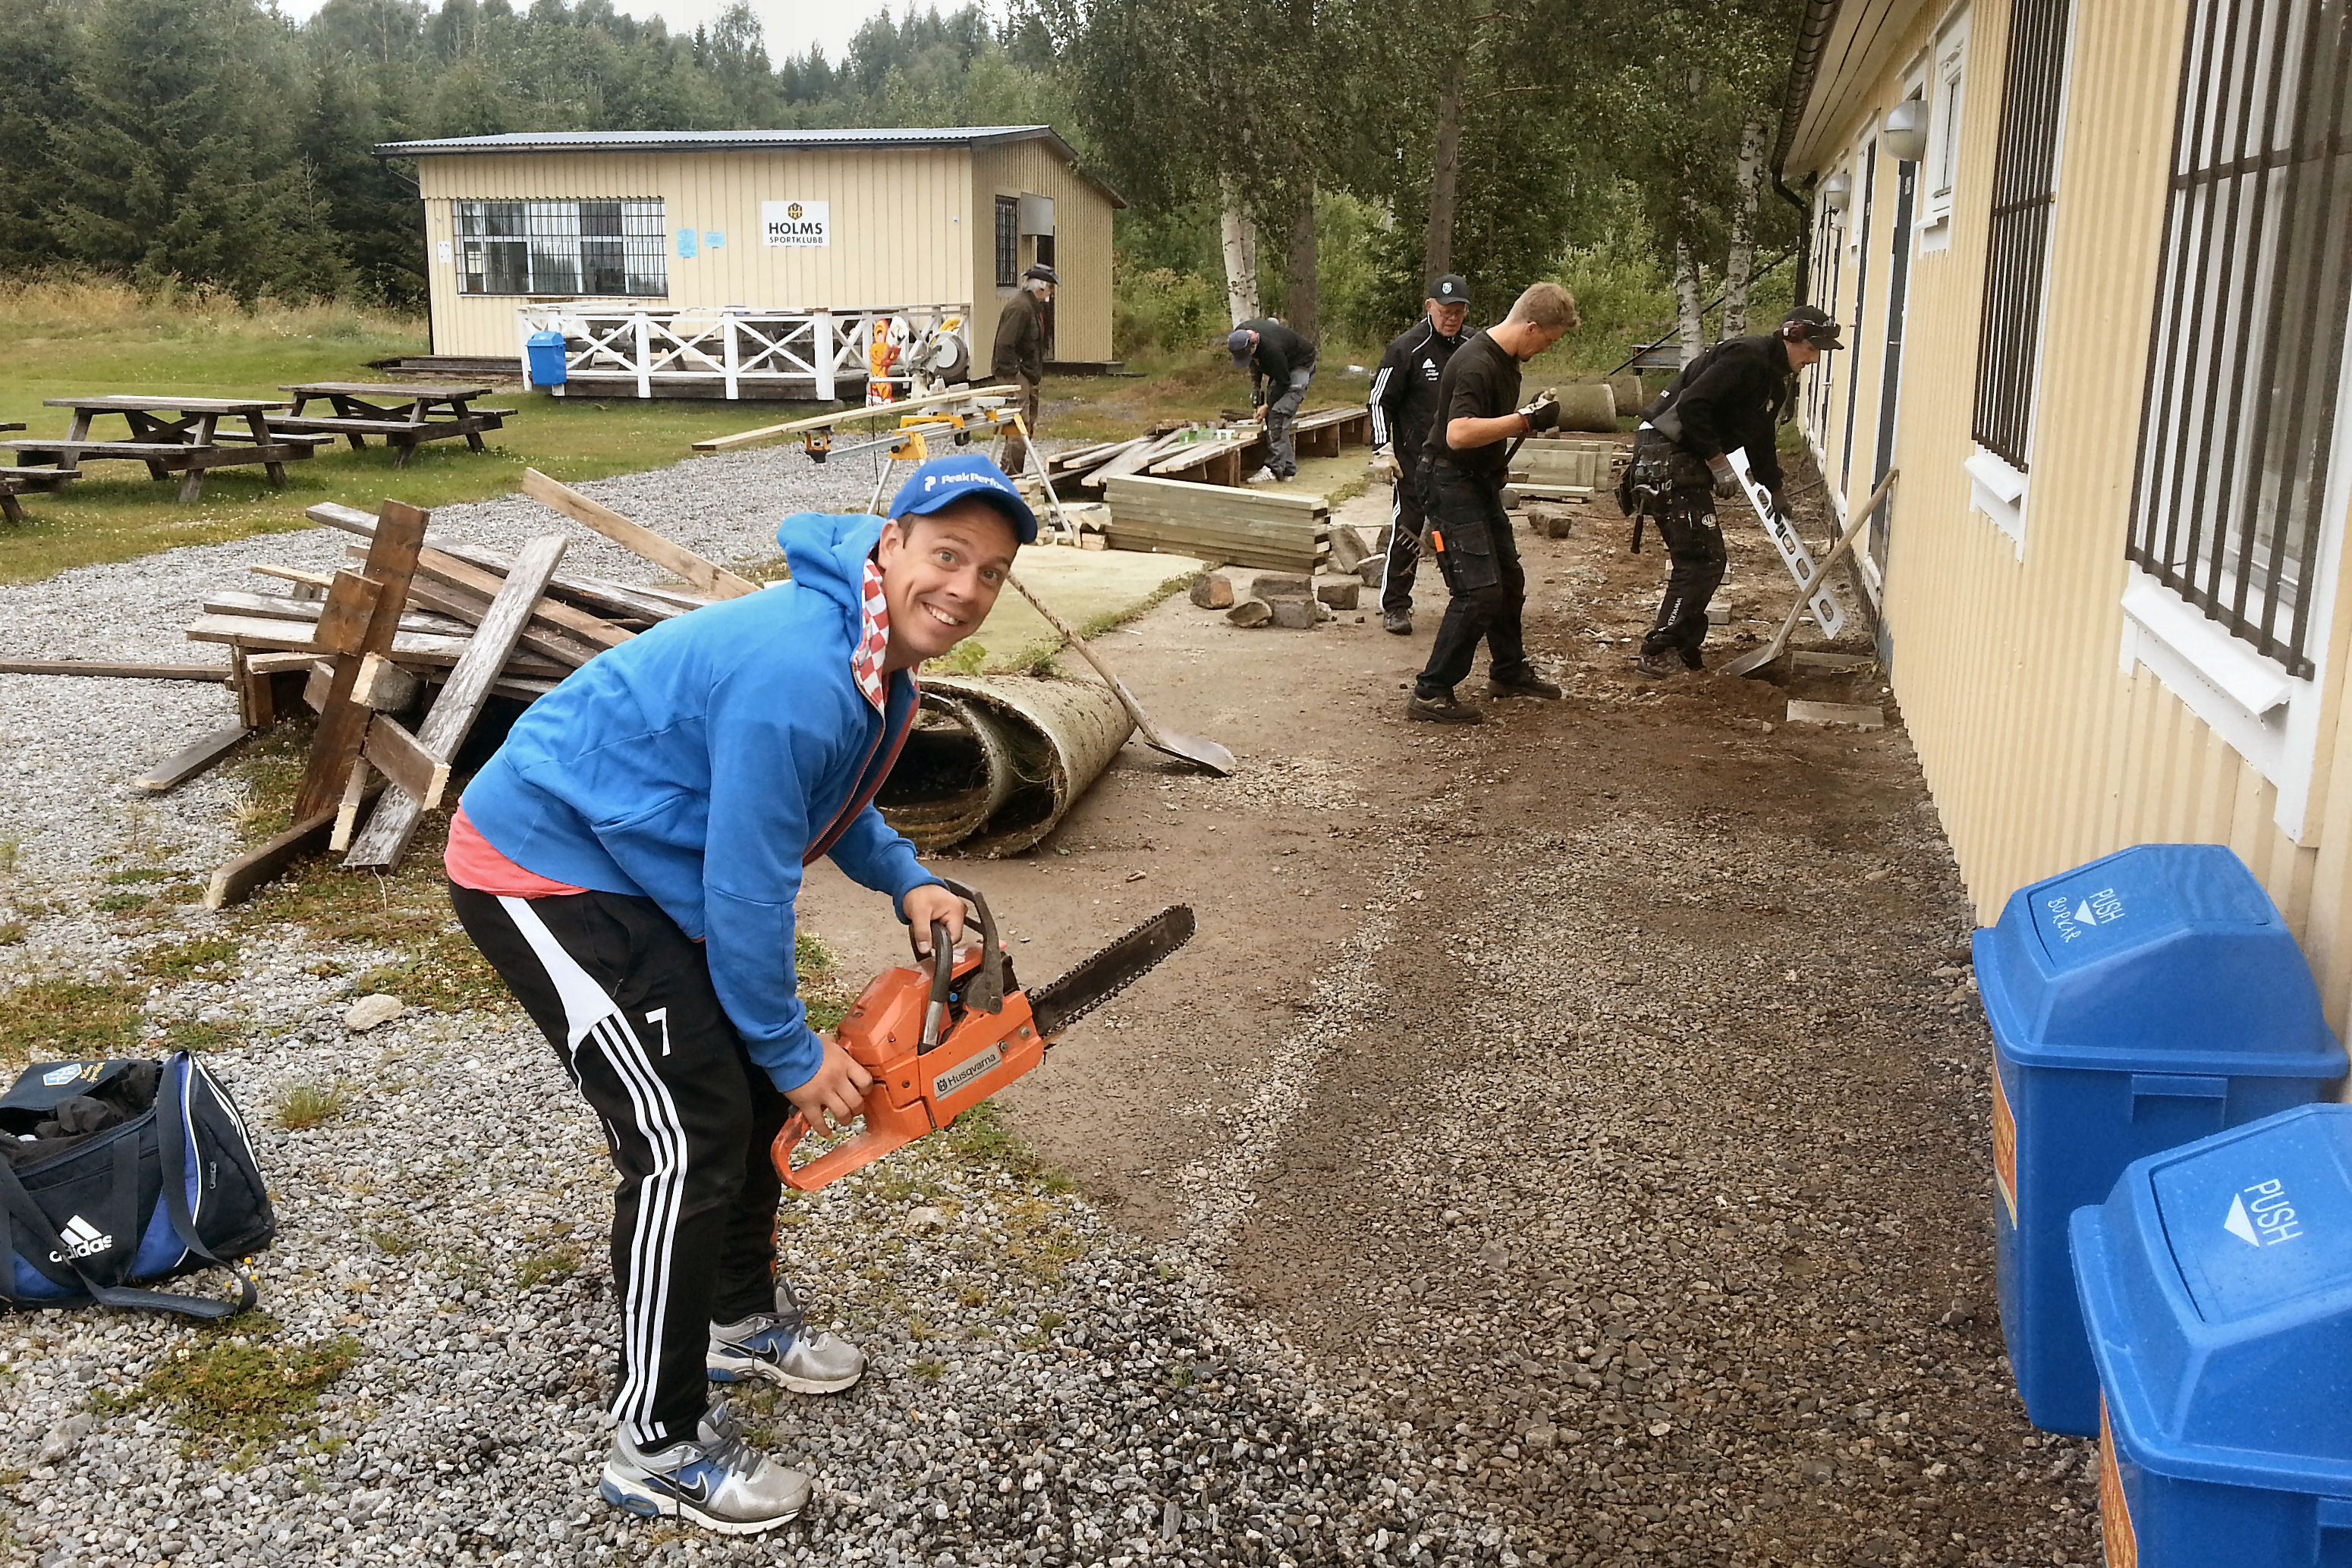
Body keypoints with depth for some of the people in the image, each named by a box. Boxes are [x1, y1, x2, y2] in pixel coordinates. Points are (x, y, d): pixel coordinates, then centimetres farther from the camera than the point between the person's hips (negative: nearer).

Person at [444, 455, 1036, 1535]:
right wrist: (796, 1055, -12)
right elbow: (747, 896, -25)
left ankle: (740, 1321, 37)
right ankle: (657, 1447, 5)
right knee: (692, 1137, -11)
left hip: (628, 867, 10)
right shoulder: (801, 676, -31)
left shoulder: (877, 656, 1)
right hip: (540, 876, -10)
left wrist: (903, 880, 10)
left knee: (747, 1083, 16)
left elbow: (826, 793, 22)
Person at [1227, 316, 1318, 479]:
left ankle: (1276, 467, -22)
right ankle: (1288, 468, 5)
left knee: (1279, 414, -21)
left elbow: (1283, 382, -26)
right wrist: (1255, 387, -2)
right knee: (1272, 417, 2)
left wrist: (1267, 405, -20)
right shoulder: (1240, 334, -16)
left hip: (1301, 365, -9)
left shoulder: (1271, 349, -39)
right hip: (1280, 368, 9)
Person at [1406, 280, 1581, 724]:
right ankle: (1429, 695, -10)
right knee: (1479, 592, -15)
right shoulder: (1476, 365, -24)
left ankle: (1508, 671, 37)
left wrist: (1528, 419, 9)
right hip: (1451, 484, -10)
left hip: (1481, 483, 10)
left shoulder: (1506, 360, 9)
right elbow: (1458, 434, -35)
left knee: (1509, 581, 19)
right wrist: (1525, 420, -30)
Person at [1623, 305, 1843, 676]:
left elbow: (1760, 436, 33)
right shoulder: (1746, 357, -15)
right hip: (1666, 456, -10)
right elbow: (1691, 406, -25)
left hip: (1688, 462, 10)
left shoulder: (1778, 377, 18)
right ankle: (1658, 655, -6)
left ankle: (1684, 651, 21)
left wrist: (1775, 489, 43)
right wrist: (1719, 464, -19)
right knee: (1702, 559, -10)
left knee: (1696, 560, 13)